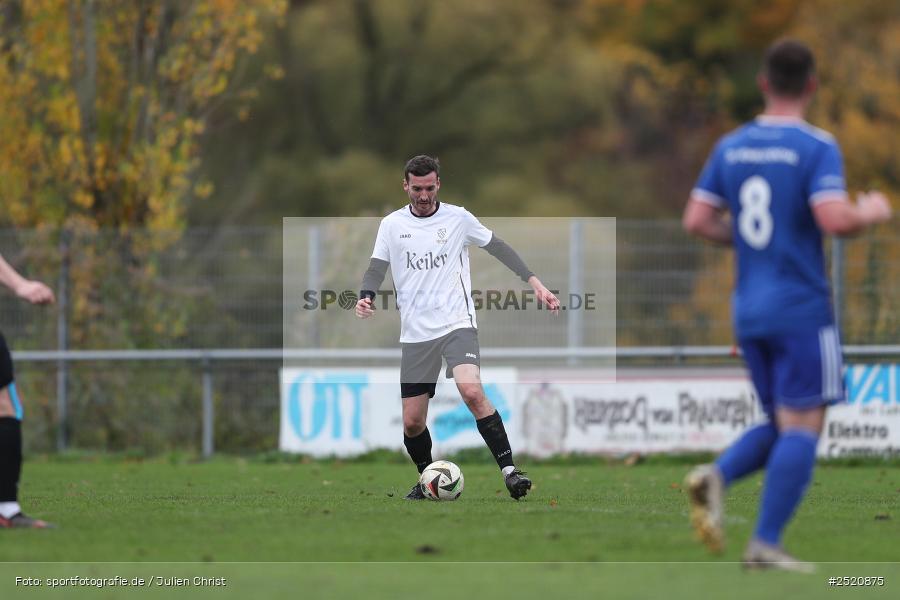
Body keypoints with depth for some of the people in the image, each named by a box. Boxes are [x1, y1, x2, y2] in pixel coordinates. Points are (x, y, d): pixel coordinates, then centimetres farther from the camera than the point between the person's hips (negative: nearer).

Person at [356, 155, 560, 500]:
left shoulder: (458, 218, 3)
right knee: (412, 422, 1)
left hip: (457, 324, -2)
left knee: (471, 390, -28)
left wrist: (534, 283, 3)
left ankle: (509, 471, -26)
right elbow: (377, 267, 6)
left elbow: (498, 248, 9)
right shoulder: (392, 225, 7)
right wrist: (366, 297, -15)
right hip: (415, 335, 3)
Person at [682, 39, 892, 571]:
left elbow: (696, 221, 7)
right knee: (803, 427, -3)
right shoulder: (817, 147, -10)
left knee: (783, 427, 15)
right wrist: (871, 213, -1)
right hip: (802, 309, -6)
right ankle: (766, 544, -10)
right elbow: (835, 220, -21)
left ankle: (717, 477, -11)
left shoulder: (731, 148, 8)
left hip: (749, 309, 7)